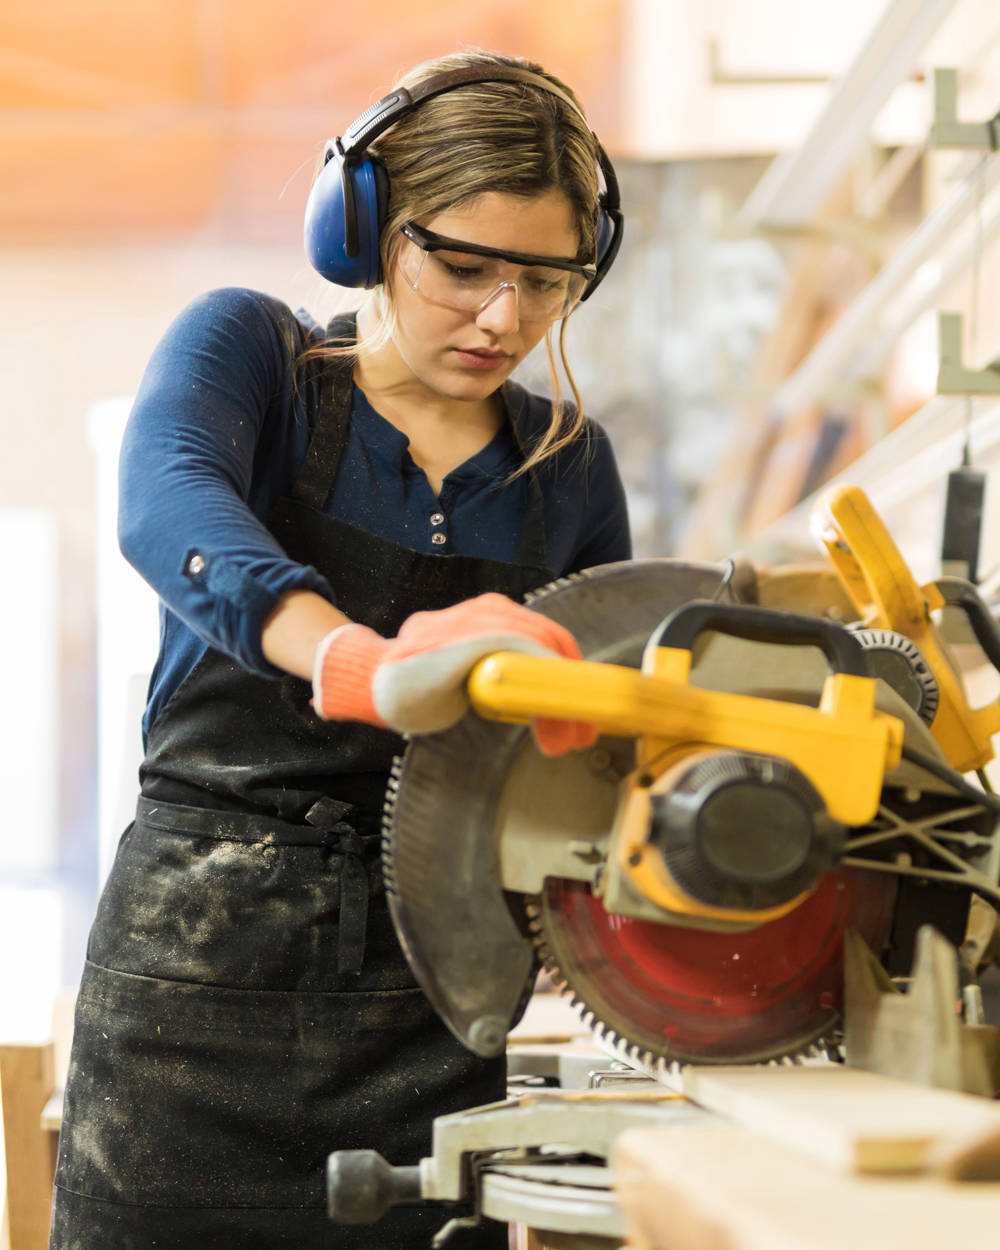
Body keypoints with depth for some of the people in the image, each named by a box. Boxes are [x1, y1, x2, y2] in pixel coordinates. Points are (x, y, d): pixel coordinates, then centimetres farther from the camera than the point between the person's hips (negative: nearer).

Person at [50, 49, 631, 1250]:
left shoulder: (566, 463, 10)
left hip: (433, 1007, 3)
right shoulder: (248, 349, 0)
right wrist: (360, 663, -42)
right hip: (201, 966, -3)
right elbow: (166, 508, -24)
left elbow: (610, 716, 21)